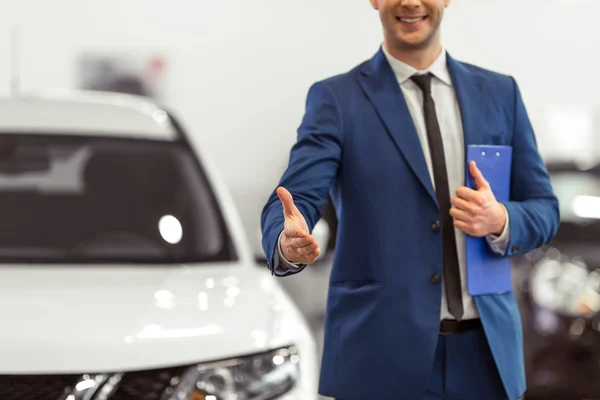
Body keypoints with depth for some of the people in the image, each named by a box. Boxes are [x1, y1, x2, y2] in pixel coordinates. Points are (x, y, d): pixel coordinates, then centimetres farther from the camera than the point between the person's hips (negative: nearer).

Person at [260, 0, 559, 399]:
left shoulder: (499, 93, 9)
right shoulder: (336, 99, -1)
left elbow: (543, 210, 10)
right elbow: (297, 198, -12)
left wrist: (500, 220, -12)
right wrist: (288, 243, -35)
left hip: (484, 349, 3)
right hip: (381, 353, -3)